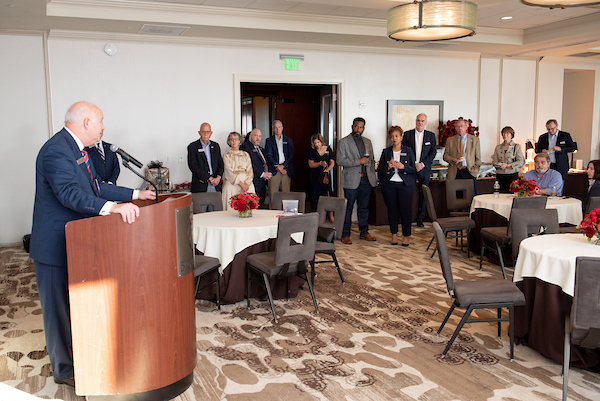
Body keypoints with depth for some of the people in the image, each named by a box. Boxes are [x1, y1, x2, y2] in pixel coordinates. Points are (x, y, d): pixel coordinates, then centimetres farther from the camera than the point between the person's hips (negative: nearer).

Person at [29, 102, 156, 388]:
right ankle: (64, 369, 19)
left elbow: (96, 187, 16)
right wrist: (112, 207, -50)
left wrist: (134, 195, 14)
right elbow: (71, 194, -37)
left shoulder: (76, 149, 10)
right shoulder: (56, 151, -23)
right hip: (56, 245, -10)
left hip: (75, 241, 10)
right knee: (59, 307, 4)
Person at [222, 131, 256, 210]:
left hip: (247, 184, 2)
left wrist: (246, 184, -11)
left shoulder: (245, 154, 16)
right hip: (232, 184, -2)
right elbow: (229, 172, -3)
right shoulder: (226, 155, 9)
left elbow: (249, 171, 6)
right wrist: (241, 184, -13)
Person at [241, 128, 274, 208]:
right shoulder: (245, 147, -4)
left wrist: (270, 173, 0)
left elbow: (270, 165, 22)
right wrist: (262, 174, -16)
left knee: (261, 206, 7)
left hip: (263, 183, 8)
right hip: (253, 183, -8)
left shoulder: (262, 150, 24)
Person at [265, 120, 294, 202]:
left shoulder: (288, 140, 13)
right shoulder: (269, 140, 8)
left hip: (286, 170, 1)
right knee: (273, 195, -6)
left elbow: (291, 156, 5)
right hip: (274, 171, -1)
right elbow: (269, 156, 0)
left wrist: (283, 166, -9)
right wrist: (277, 166, -11)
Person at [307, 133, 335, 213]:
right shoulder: (312, 151, 4)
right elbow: (310, 164, -1)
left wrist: (328, 169, -20)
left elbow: (332, 162, 1)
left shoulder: (328, 149, 4)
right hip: (315, 176, 0)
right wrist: (320, 163, -18)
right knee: (315, 195, -1)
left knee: (327, 194, -3)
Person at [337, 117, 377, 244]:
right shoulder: (343, 142, -1)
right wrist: (358, 161, -16)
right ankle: (345, 235, 5)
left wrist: (372, 175, 10)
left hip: (366, 180, 5)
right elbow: (340, 161, -11)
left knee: (364, 208, 11)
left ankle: (364, 232, 21)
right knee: (348, 208, -2)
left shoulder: (368, 142, 16)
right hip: (351, 180, -5)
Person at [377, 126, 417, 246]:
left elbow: (413, 169, 4)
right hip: (389, 184, 1)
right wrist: (388, 166, -10)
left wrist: (403, 166, -13)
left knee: (406, 209, -5)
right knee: (392, 209, 2)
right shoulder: (386, 152, 10)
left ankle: (406, 236, 5)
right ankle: (394, 234, 14)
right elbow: (379, 169, 8)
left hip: (405, 185, -1)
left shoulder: (408, 151, 7)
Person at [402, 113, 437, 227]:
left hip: (424, 169, 1)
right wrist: (413, 164, -10)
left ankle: (420, 219, 14)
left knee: (423, 195, 4)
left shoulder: (431, 135, 8)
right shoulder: (407, 134, 4)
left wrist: (423, 164, -9)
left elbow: (433, 152, 4)